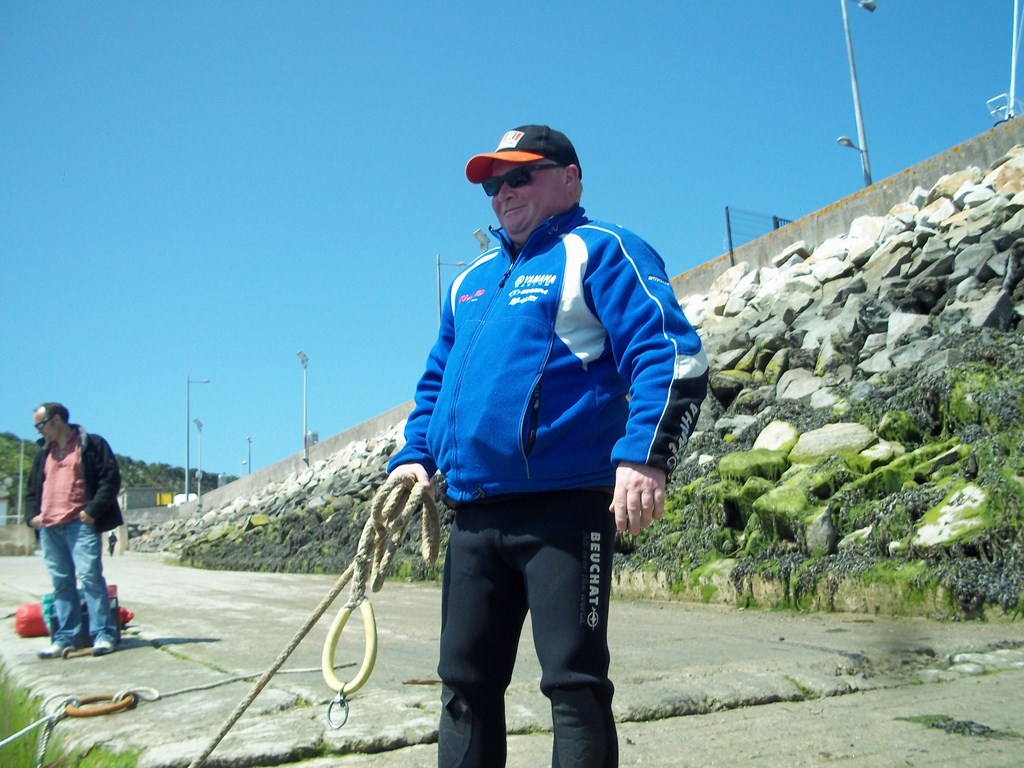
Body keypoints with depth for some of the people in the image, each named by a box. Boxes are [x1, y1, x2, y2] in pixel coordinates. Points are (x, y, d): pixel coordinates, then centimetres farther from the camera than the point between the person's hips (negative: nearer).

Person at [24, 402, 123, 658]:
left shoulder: (92, 445, 2)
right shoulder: (44, 454, 23)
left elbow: (111, 479, -5)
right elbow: (33, 489, 28)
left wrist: (93, 510, -13)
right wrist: (32, 514, 9)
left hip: (80, 524, -6)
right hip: (49, 527, 6)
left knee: (90, 576, -12)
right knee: (61, 582, 7)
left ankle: (103, 634, -10)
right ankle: (65, 638, 11)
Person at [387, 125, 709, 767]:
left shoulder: (600, 252, 0)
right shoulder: (471, 281, 24)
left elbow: (674, 355, -12)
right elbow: (436, 381, 31)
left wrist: (644, 457, -25)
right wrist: (413, 456, 15)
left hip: (566, 504, -7)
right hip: (474, 513, 8)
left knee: (573, 679, -5)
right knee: (466, 682, 12)